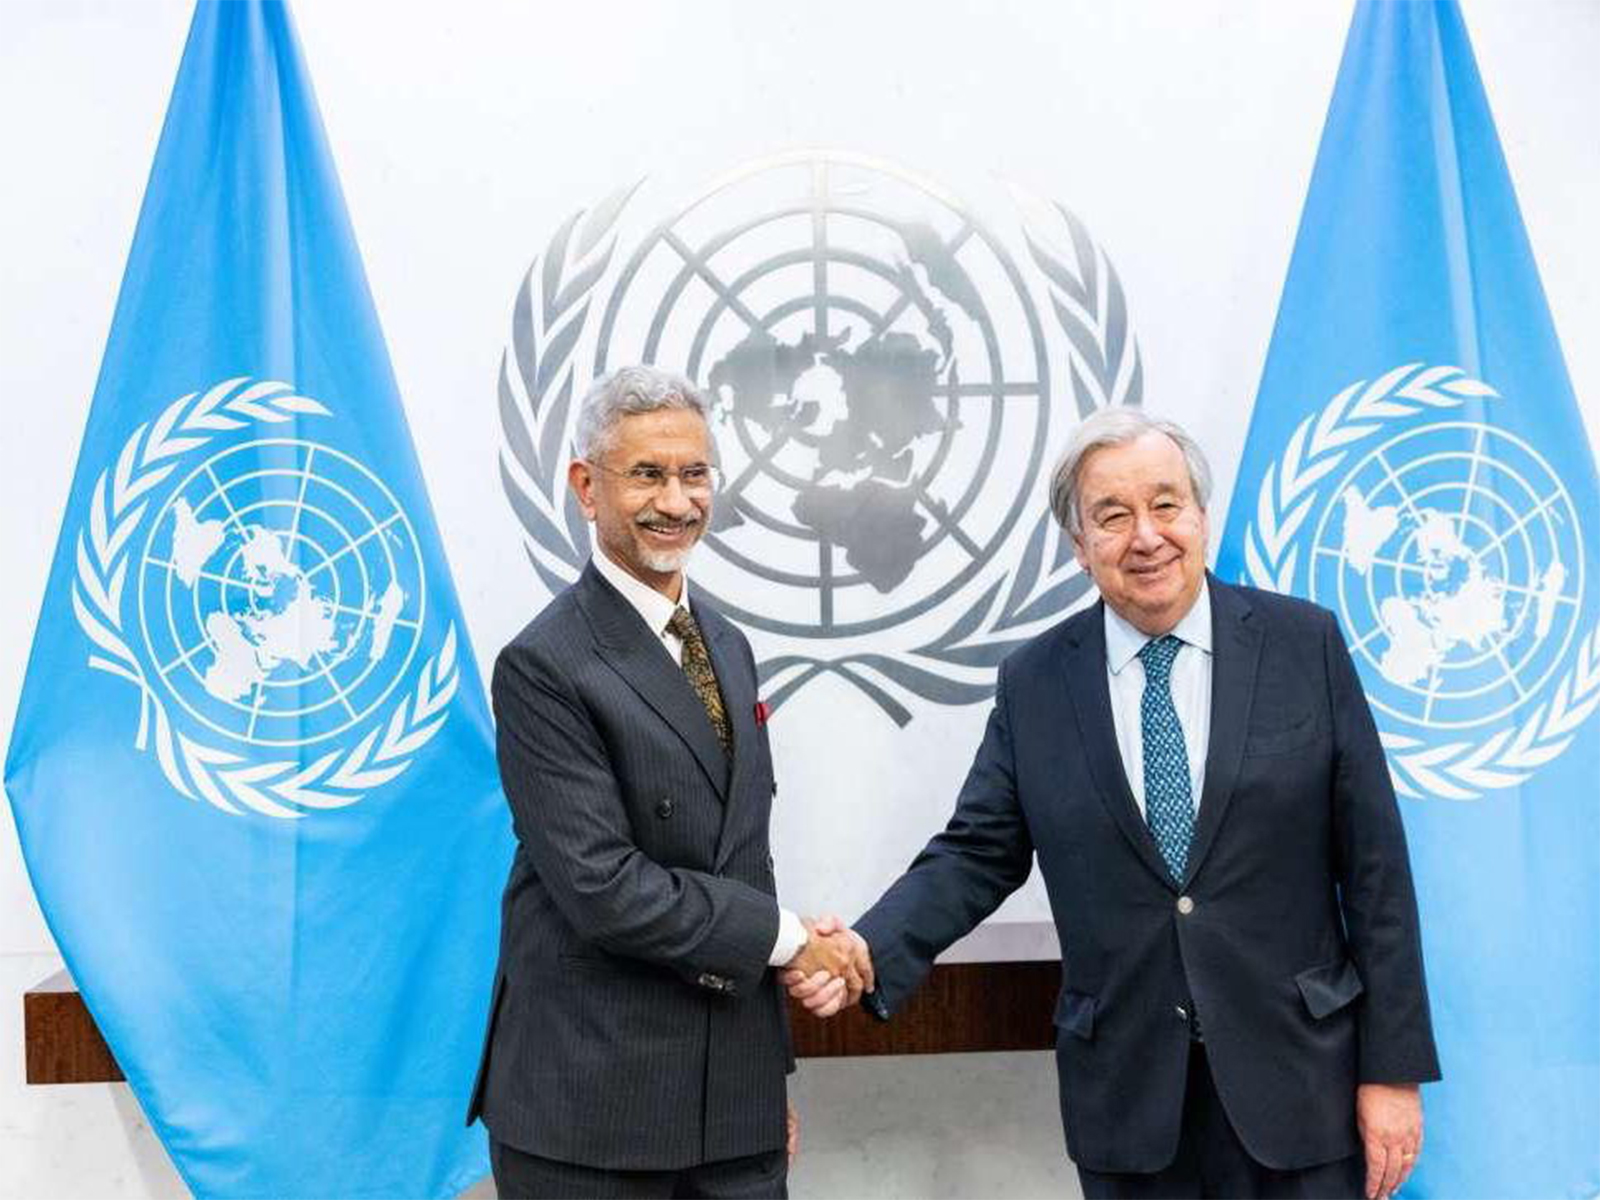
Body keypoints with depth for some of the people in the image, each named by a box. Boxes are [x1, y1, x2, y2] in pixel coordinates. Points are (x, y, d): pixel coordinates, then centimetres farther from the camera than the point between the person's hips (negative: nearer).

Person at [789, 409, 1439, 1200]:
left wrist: (1393, 1067, -4)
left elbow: (1373, 865, -2)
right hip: (1126, 1096, 1)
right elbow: (977, 855, 4)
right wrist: (870, 951, -14)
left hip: (1295, 1080, -1)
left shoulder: (1304, 644, -2)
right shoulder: (1033, 683, 2)